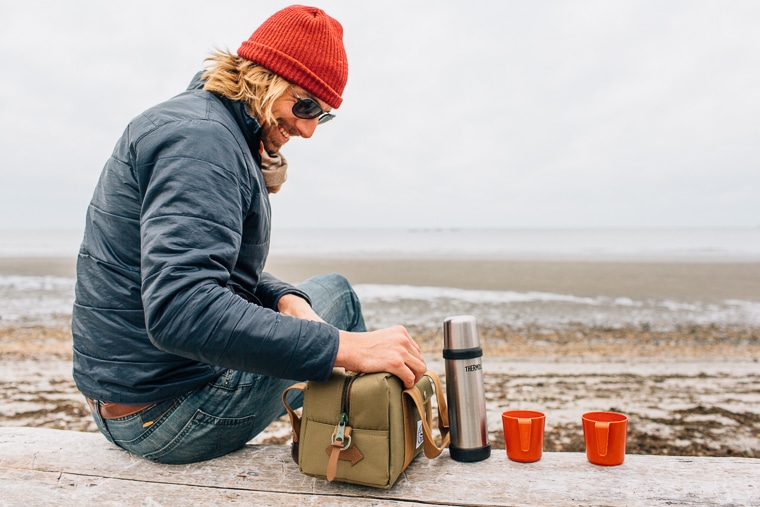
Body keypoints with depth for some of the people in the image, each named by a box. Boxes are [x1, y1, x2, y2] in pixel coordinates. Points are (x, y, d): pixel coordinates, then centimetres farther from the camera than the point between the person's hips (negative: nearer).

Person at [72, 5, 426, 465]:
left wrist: (284, 298, -8)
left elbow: (224, 270, 13)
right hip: (169, 414, -10)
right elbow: (179, 311, -35)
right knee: (336, 293, 1)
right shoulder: (201, 135, -21)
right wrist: (344, 346, -37)